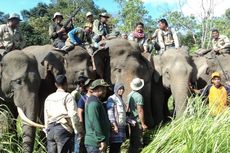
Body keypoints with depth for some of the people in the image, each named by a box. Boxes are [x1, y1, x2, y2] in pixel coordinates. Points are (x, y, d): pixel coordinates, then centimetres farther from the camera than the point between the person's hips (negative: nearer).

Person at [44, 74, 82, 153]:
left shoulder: (48, 98, 16)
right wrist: (78, 131, -5)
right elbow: (73, 115, -11)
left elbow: (46, 117, 18)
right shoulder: (67, 96, -3)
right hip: (63, 129, -6)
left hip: (50, 129, 6)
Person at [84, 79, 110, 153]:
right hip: (95, 142, -10)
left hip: (96, 142, 10)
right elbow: (95, 123, -22)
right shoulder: (94, 103, -16)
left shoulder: (96, 101, 17)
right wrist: (102, 140, -21)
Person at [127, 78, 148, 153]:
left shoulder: (130, 94, 6)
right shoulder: (139, 96, -18)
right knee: (138, 142, -1)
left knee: (133, 140, 18)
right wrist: (143, 124, -17)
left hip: (132, 119, 8)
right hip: (137, 121, -8)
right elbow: (140, 111, -21)